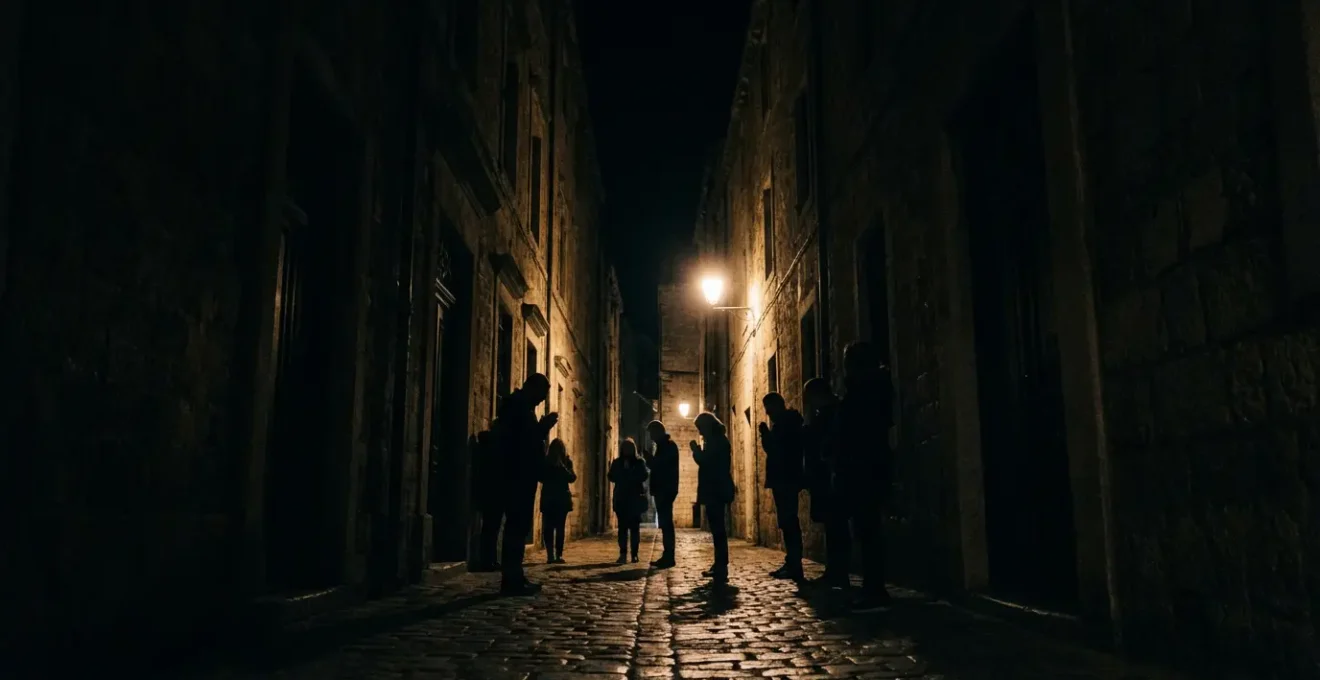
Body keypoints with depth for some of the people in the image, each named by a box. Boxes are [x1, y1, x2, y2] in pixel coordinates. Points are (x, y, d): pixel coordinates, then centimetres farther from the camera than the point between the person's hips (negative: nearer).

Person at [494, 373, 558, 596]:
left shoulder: (519, 406, 21)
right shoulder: (517, 406, -10)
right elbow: (522, 439, -21)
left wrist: (542, 427, 11)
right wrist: (543, 427, -16)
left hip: (521, 475, 11)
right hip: (519, 475, -11)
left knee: (518, 525, 10)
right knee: (518, 525, -11)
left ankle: (514, 576, 14)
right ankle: (512, 579, -10)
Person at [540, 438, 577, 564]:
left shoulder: (567, 461, 4)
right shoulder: (545, 461, 1)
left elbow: (572, 478, -6)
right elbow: (541, 477, -6)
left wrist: (563, 467, -19)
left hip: (562, 499, 1)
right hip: (548, 499, -1)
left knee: (560, 528, 1)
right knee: (548, 527, -7)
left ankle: (558, 555, 3)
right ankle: (550, 555, -6)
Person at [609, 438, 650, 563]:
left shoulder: (640, 462, 4)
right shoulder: (617, 462, 9)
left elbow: (643, 477, -9)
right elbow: (612, 477, 0)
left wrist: (630, 471, -14)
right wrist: (623, 470, -13)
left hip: (635, 499, -1)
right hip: (621, 499, 1)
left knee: (635, 527, -1)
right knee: (622, 526, -3)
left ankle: (634, 554, 2)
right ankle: (623, 553, -3)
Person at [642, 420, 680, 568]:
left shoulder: (668, 446, -10)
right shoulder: (664, 446, 19)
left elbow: (660, 466, -19)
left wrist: (649, 458, -9)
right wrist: (650, 459, 8)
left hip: (665, 490, -10)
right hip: (663, 490, 10)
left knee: (666, 523, -10)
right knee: (665, 523, 9)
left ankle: (669, 557, -10)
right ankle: (667, 556, 10)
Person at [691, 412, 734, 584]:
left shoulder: (715, 441, -12)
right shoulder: (718, 440, 19)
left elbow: (706, 462, -17)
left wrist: (696, 450, -4)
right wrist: (698, 451, 15)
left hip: (715, 490, -11)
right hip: (717, 489, 11)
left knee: (717, 528, -12)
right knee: (717, 527, 12)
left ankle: (721, 569, -13)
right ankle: (719, 566, 17)